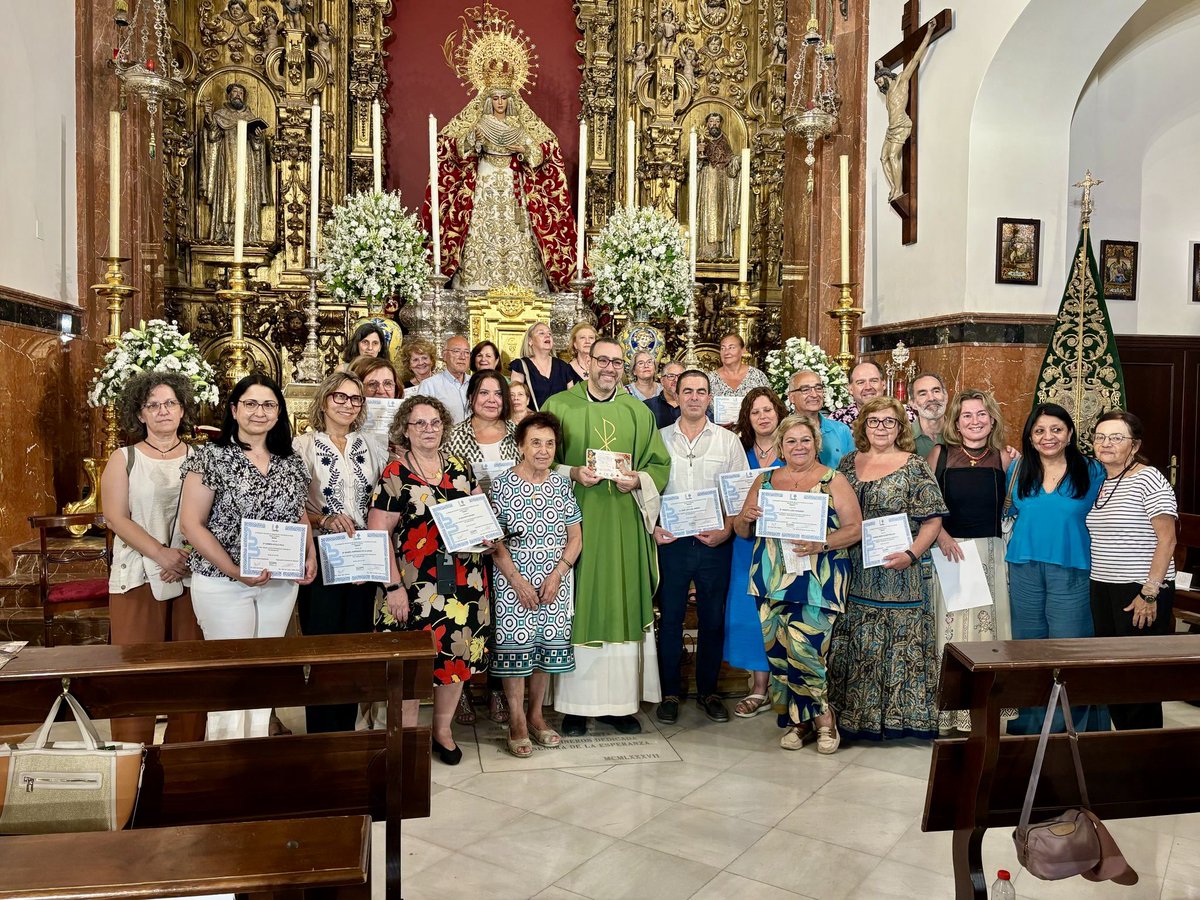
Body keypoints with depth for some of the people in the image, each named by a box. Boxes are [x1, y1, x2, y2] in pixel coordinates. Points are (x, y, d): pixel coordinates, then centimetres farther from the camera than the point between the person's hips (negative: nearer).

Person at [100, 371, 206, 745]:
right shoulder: (123, 459, 6)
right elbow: (116, 518, -3)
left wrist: (190, 554, -11)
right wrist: (161, 554, -14)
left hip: (193, 574, 1)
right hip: (139, 575, -1)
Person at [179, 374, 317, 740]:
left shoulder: (291, 461, 6)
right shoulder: (211, 457, -9)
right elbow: (191, 523, -12)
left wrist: (310, 556, -1)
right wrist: (234, 570, -19)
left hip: (281, 583, 5)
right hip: (223, 583, -4)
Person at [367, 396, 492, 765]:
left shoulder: (460, 469, 9)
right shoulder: (395, 473, -5)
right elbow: (378, 534, -9)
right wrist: (393, 586, -13)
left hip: (464, 580, 4)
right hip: (415, 582, -4)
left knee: (457, 652, 10)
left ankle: (443, 730, 29)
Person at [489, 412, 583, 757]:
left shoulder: (563, 484, 5)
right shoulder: (502, 484, -5)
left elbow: (575, 537, 6)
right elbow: (494, 539, -7)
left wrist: (557, 575, -7)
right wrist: (517, 580, -14)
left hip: (555, 582, 4)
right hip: (513, 582, -3)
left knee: (547, 645, 9)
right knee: (514, 645, 0)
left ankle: (536, 715, 25)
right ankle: (517, 721, 14)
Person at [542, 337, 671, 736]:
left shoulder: (639, 412, 11)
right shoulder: (559, 405, 4)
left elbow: (660, 464, 12)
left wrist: (638, 480, -8)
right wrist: (572, 474, -14)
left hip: (624, 525, 2)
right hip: (574, 520, -2)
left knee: (621, 606, 5)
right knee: (576, 608, 0)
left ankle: (620, 701, 17)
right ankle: (575, 704, 11)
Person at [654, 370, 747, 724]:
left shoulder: (728, 441, 5)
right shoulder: (660, 438, 6)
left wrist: (726, 530, -10)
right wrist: (652, 527, -7)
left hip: (715, 543, 0)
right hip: (671, 540, 0)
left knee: (713, 619, 8)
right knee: (670, 619, 6)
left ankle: (708, 691, 24)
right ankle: (670, 692, 20)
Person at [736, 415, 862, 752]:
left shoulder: (833, 480, 4)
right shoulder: (764, 481, 13)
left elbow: (855, 528, -2)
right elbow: (742, 531, 16)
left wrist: (823, 543, -18)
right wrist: (746, 517, -7)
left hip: (818, 580, -3)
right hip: (773, 580, 4)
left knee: (802, 645, -12)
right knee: (777, 649, 2)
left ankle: (822, 714, 13)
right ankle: (798, 719, 20)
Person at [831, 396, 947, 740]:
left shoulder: (914, 467, -3)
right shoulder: (848, 463, 10)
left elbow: (932, 519, -7)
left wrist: (911, 555, -19)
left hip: (899, 573, -4)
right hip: (855, 573, 4)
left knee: (899, 641, 1)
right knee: (857, 644, 9)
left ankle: (899, 712, 15)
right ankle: (856, 713, 21)